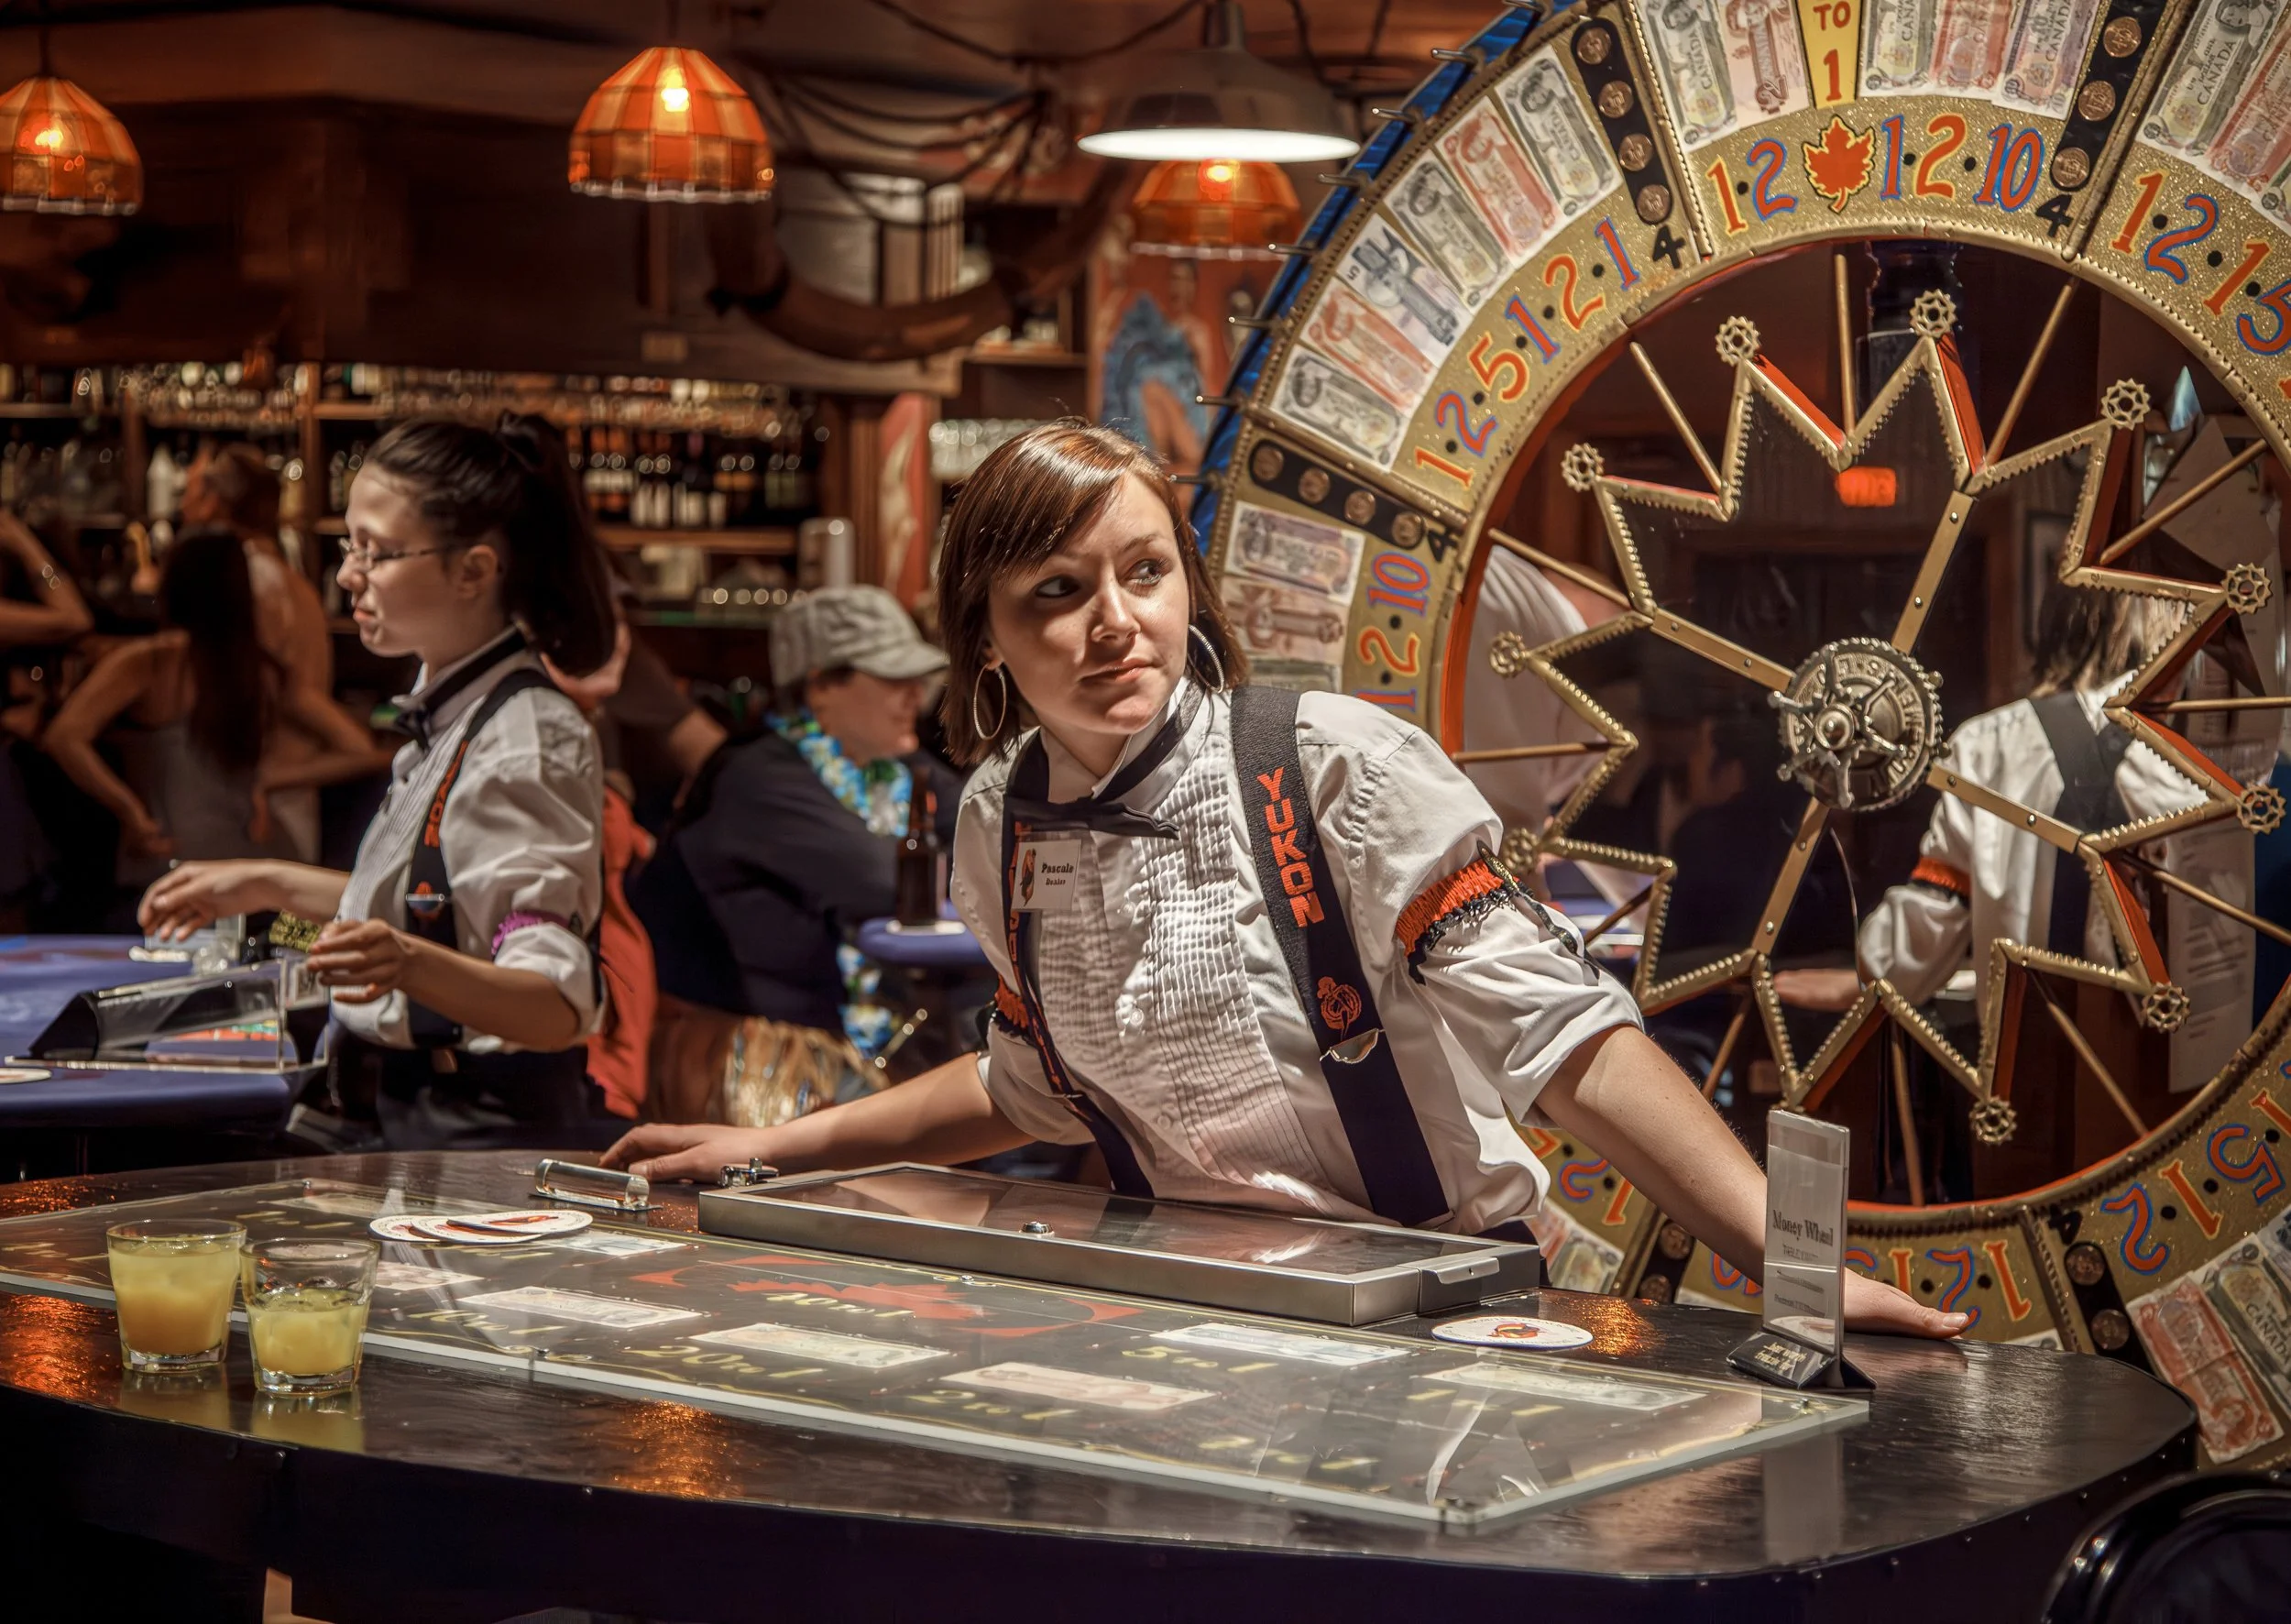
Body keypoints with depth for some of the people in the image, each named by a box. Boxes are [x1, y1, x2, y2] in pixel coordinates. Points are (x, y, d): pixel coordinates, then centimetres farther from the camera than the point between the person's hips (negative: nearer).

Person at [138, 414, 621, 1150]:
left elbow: (558, 1011, -26)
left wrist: (414, 965, -43)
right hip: (420, 1121, 9)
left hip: (492, 1144, -9)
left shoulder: (527, 743, -18)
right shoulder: (453, 715, 11)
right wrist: (273, 887, 27)